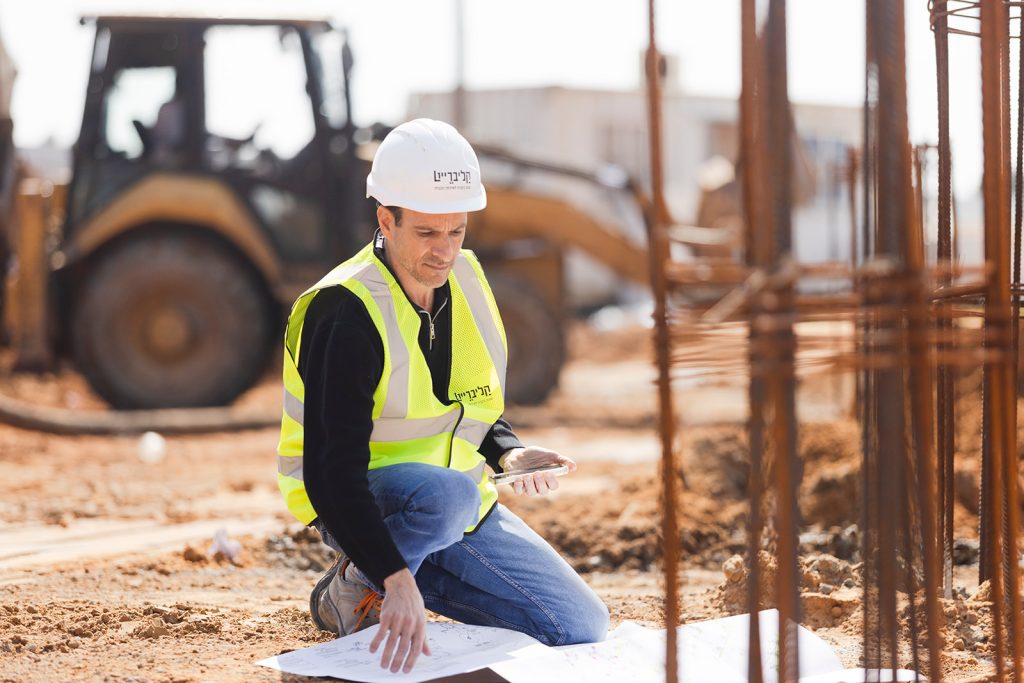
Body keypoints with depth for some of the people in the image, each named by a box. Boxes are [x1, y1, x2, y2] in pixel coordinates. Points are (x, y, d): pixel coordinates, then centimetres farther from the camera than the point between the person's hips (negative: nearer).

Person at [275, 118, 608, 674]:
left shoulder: (463, 279, 0)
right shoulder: (346, 313, -24)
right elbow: (332, 474, -31)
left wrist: (507, 453, -7)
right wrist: (397, 580, -42)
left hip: (463, 510, 7)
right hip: (352, 504, -7)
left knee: (584, 629, -1)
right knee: (444, 490, -40)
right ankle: (356, 594, -12)